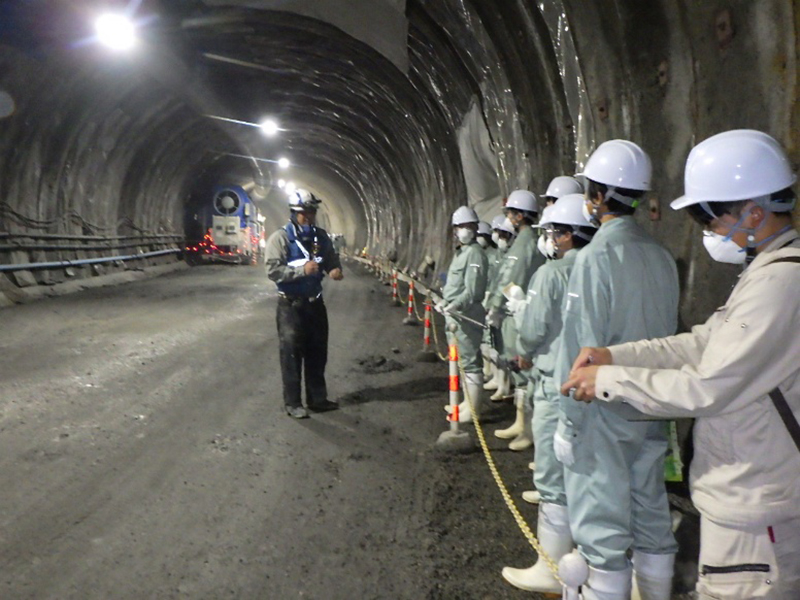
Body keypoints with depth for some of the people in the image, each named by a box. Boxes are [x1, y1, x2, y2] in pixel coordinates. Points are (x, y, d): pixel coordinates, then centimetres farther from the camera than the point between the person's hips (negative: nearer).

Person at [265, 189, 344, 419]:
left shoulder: (320, 236, 7)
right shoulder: (281, 237, -12)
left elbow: (331, 259, 17)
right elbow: (273, 270, -20)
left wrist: (335, 270, -7)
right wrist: (302, 270, -30)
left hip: (315, 303, 6)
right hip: (291, 305, -6)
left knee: (317, 353, 14)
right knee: (292, 355, 1)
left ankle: (317, 399, 27)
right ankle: (293, 404, 12)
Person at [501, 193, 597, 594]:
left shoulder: (550, 273, -15)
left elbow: (533, 328, -14)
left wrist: (525, 354, 7)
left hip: (557, 381, -7)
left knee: (553, 472, -1)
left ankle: (553, 568, 6)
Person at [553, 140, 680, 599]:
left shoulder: (597, 256, -16)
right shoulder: (661, 256, 4)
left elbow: (583, 347, -17)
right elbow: (668, 334, 10)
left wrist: (570, 420, -10)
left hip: (604, 413, -7)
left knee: (603, 527, 4)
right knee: (652, 518, 17)